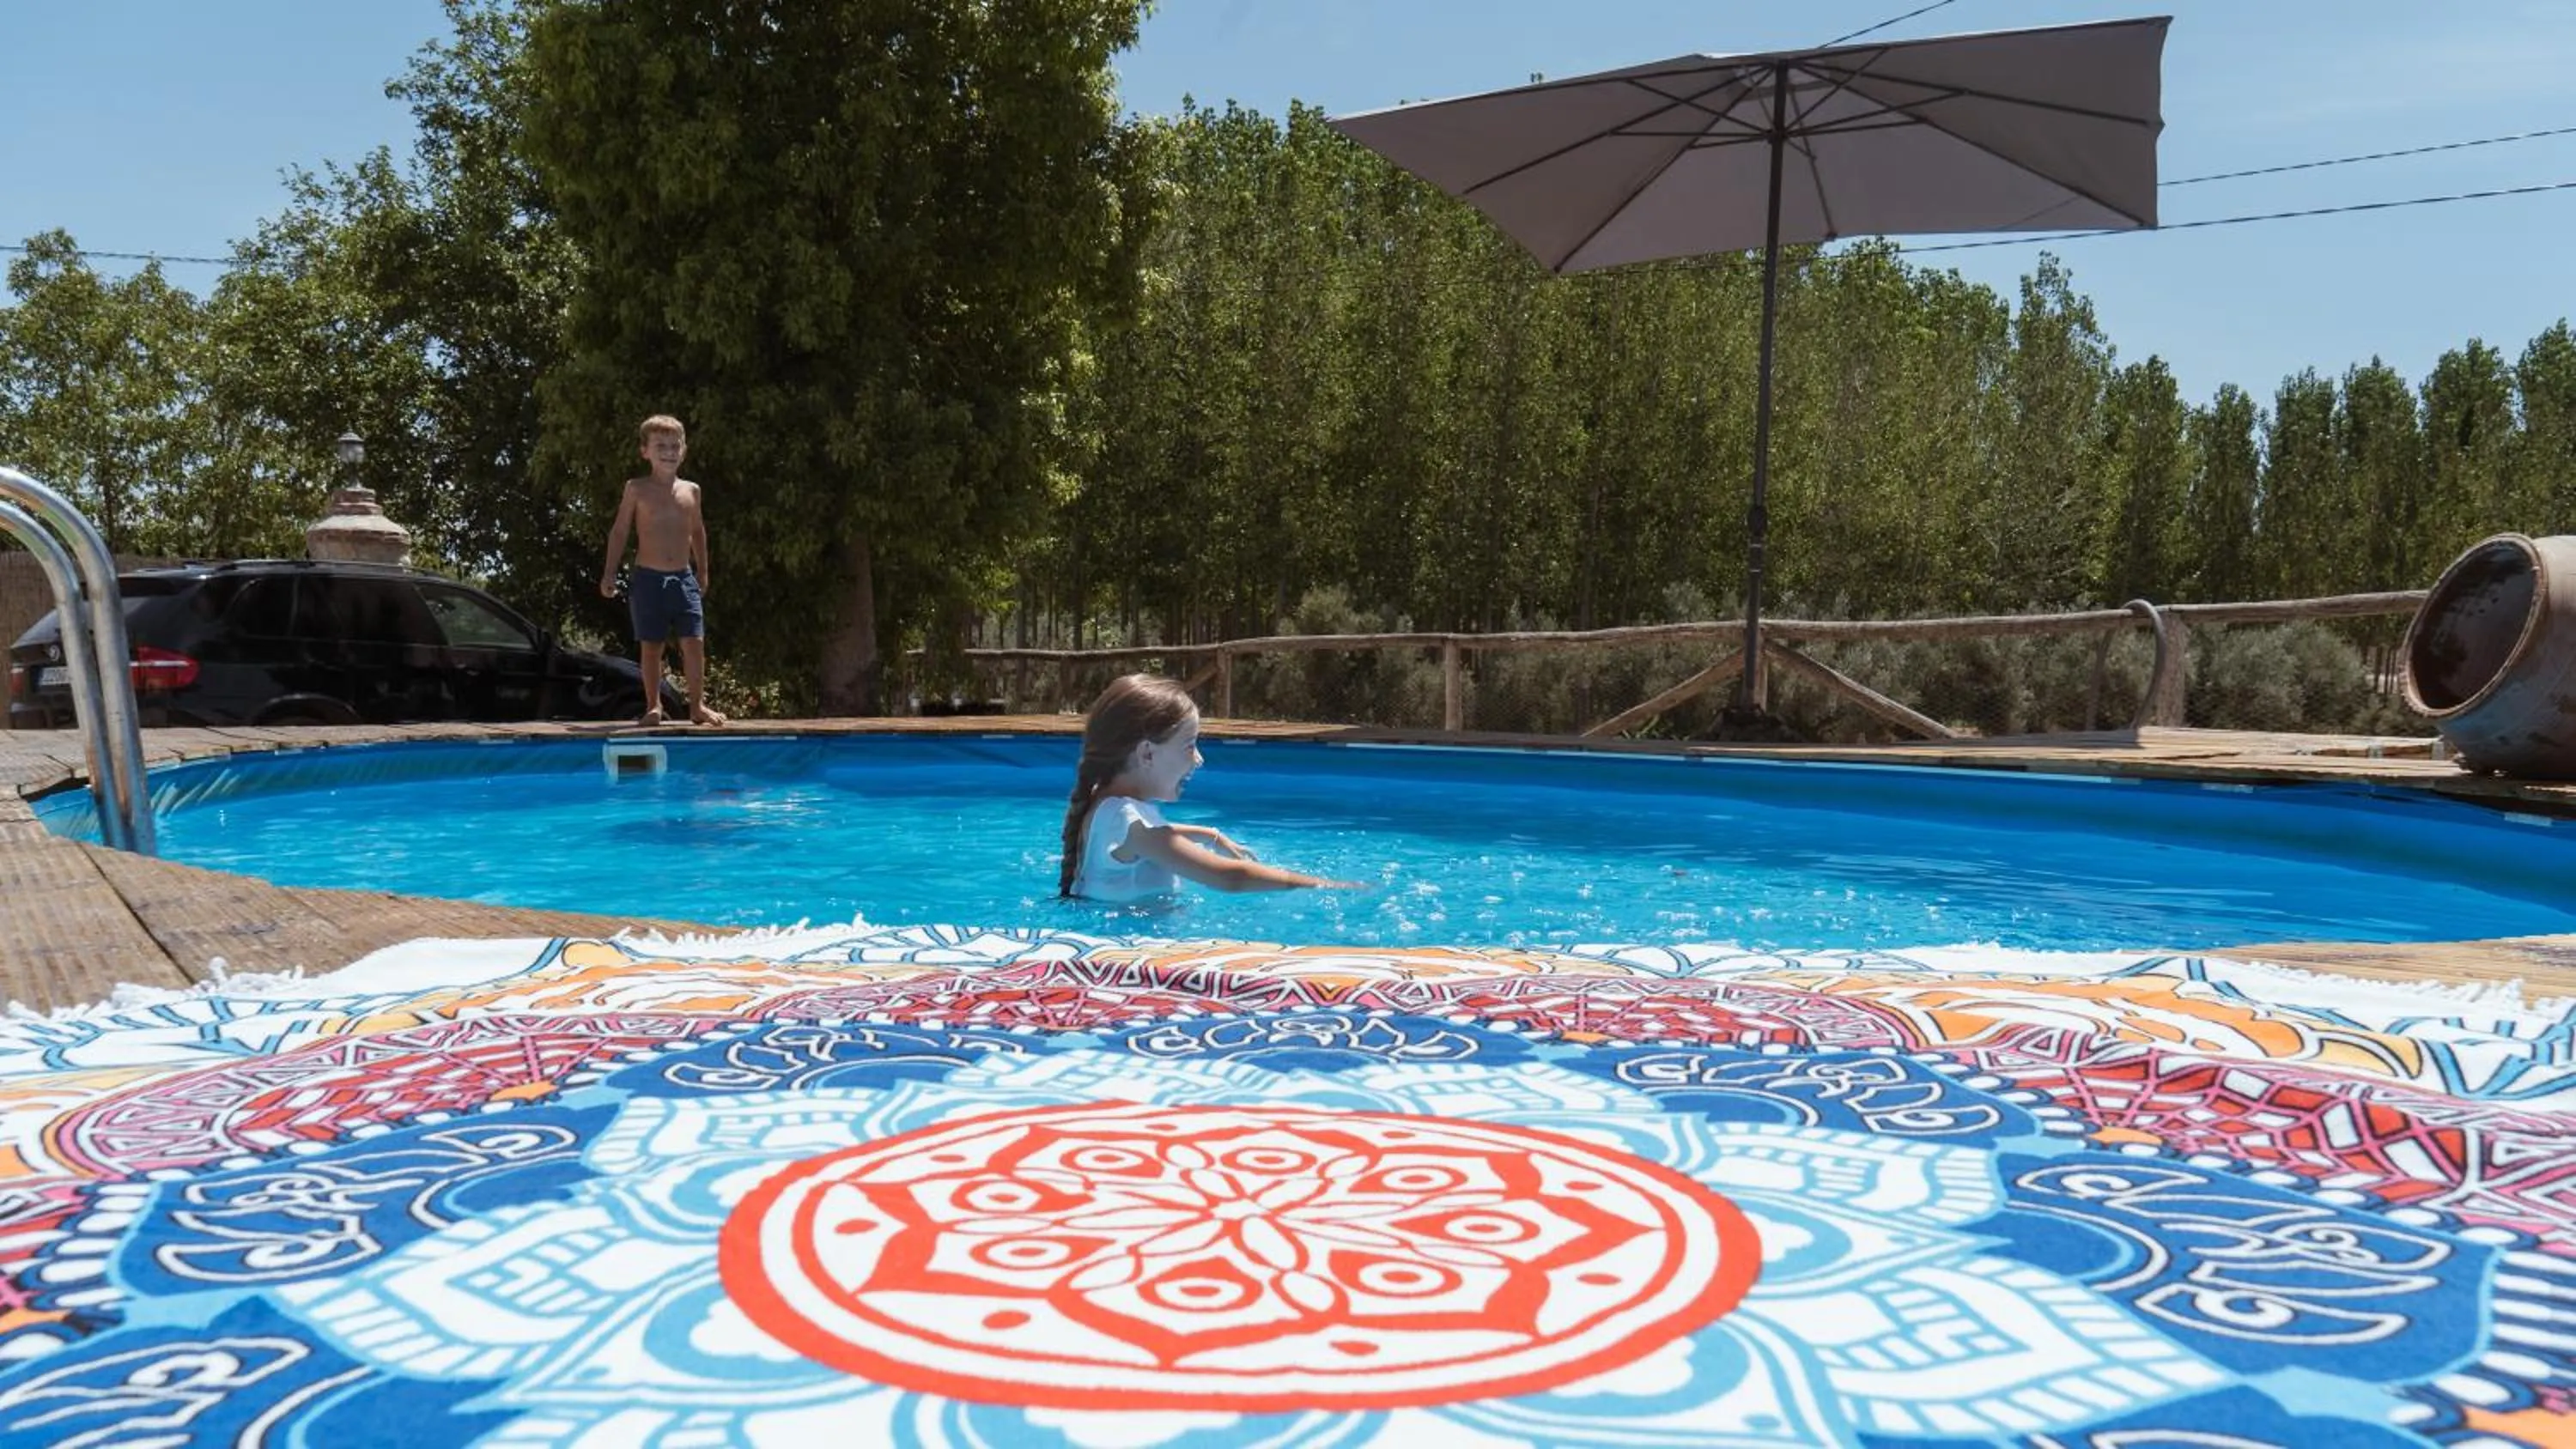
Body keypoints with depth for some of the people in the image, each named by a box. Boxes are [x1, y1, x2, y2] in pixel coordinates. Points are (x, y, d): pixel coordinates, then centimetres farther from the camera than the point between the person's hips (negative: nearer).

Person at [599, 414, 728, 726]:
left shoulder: (691, 490, 7)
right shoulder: (637, 489, -1)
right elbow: (619, 531, 2)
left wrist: (702, 572, 22)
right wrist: (609, 573, -2)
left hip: (683, 578, 2)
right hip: (648, 578, -2)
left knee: (694, 642, -4)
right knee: (650, 646, 3)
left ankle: (697, 705, 5)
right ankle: (653, 706, 13)